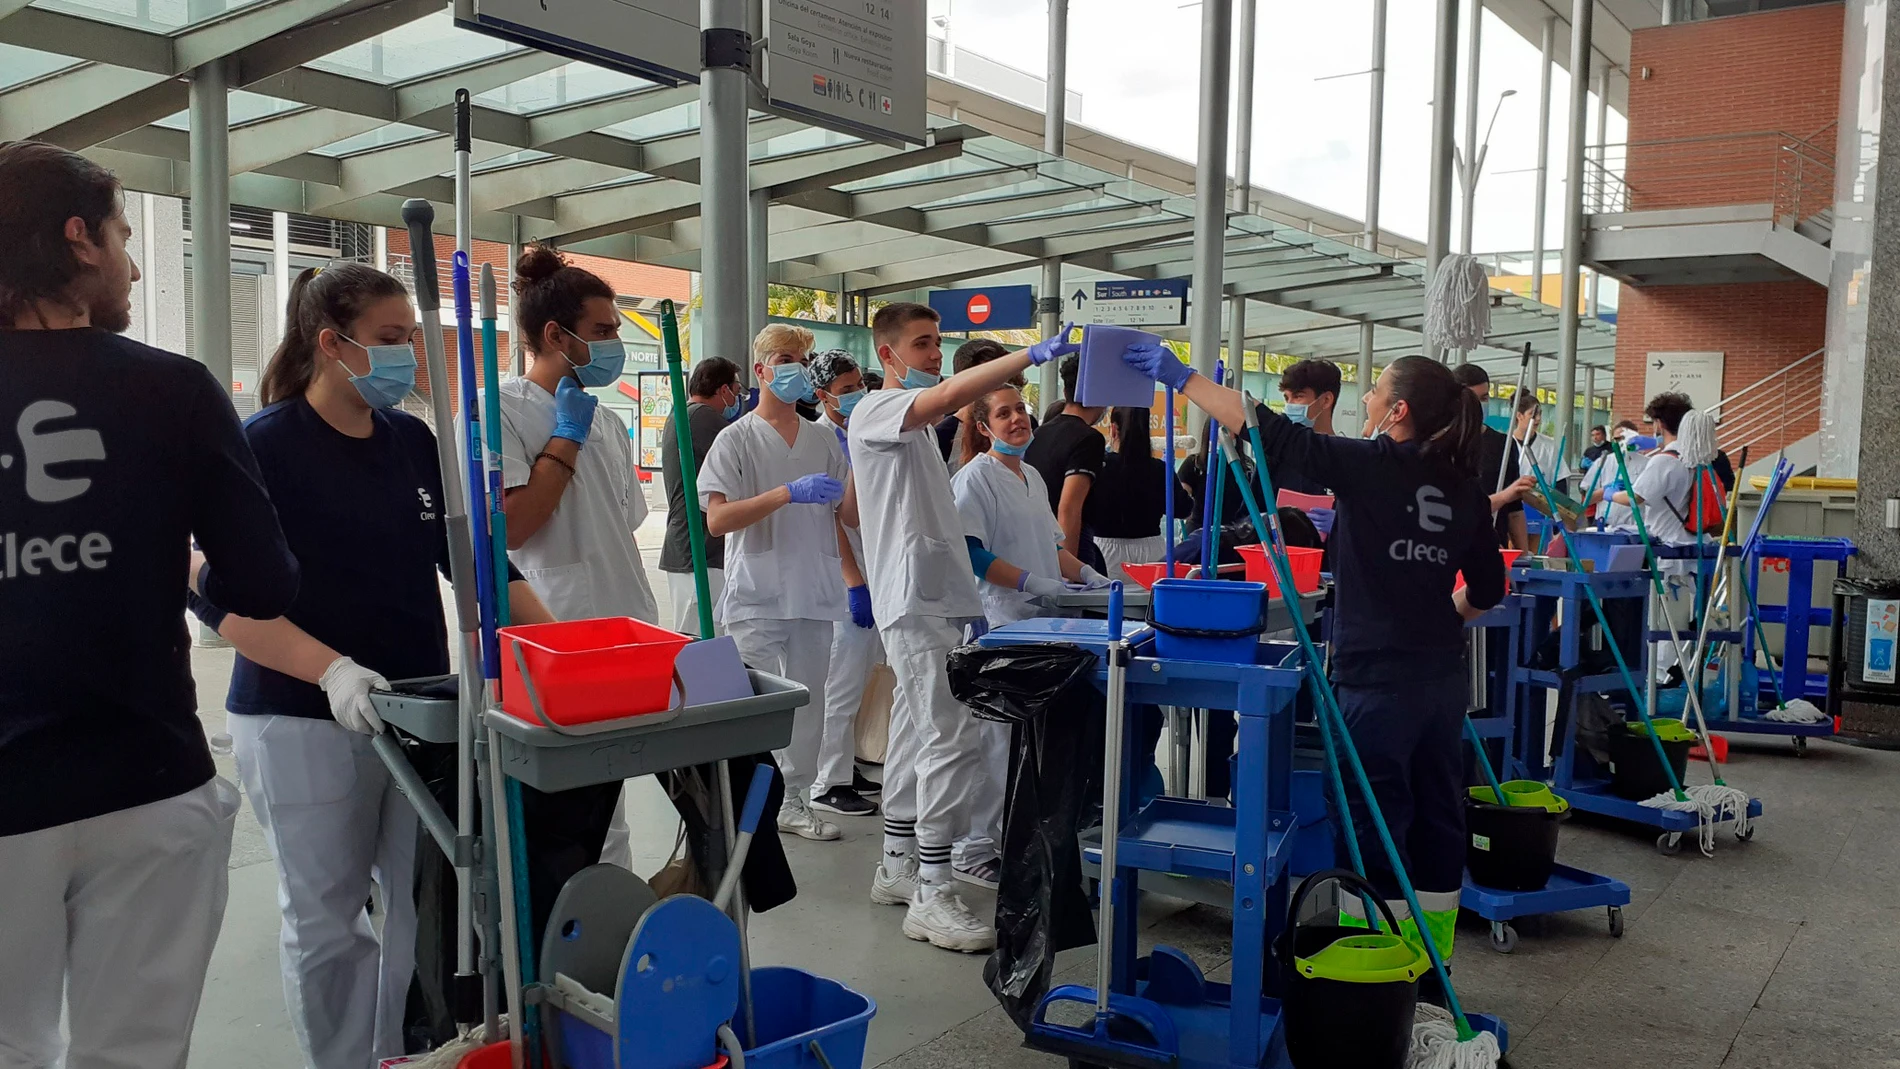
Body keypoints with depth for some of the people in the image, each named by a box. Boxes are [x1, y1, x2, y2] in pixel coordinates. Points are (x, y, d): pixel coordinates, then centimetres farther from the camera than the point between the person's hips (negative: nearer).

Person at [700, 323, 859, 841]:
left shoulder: (822, 439, 12)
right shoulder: (736, 439, -2)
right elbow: (717, 519, -13)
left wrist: (856, 582, 11)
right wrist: (790, 493, -22)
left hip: (814, 595, 5)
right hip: (757, 597, -5)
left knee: (808, 701, 11)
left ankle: (795, 801, 23)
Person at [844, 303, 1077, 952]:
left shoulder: (914, 424, 23)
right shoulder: (875, 410, -10)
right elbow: (948, 394, -30)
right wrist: (1034, 354, -37)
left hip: (938, 598, 10)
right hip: (915, 601, -10)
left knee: (916, 732, 14)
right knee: (950, 739, -14)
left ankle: (897, 867, 24)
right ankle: (932, 895, -10)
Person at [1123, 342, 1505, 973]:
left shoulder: (1371, 466, -12)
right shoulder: (1464, 489, 6)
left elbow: (1271, 435, -17)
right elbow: (1487, 589, 13)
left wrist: (1180, 377, -12)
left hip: (1376, 678, -7)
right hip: (1441, 677, 7)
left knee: (1373, 826, 1)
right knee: (1437, 817, 15)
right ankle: (1431, 973, 27)